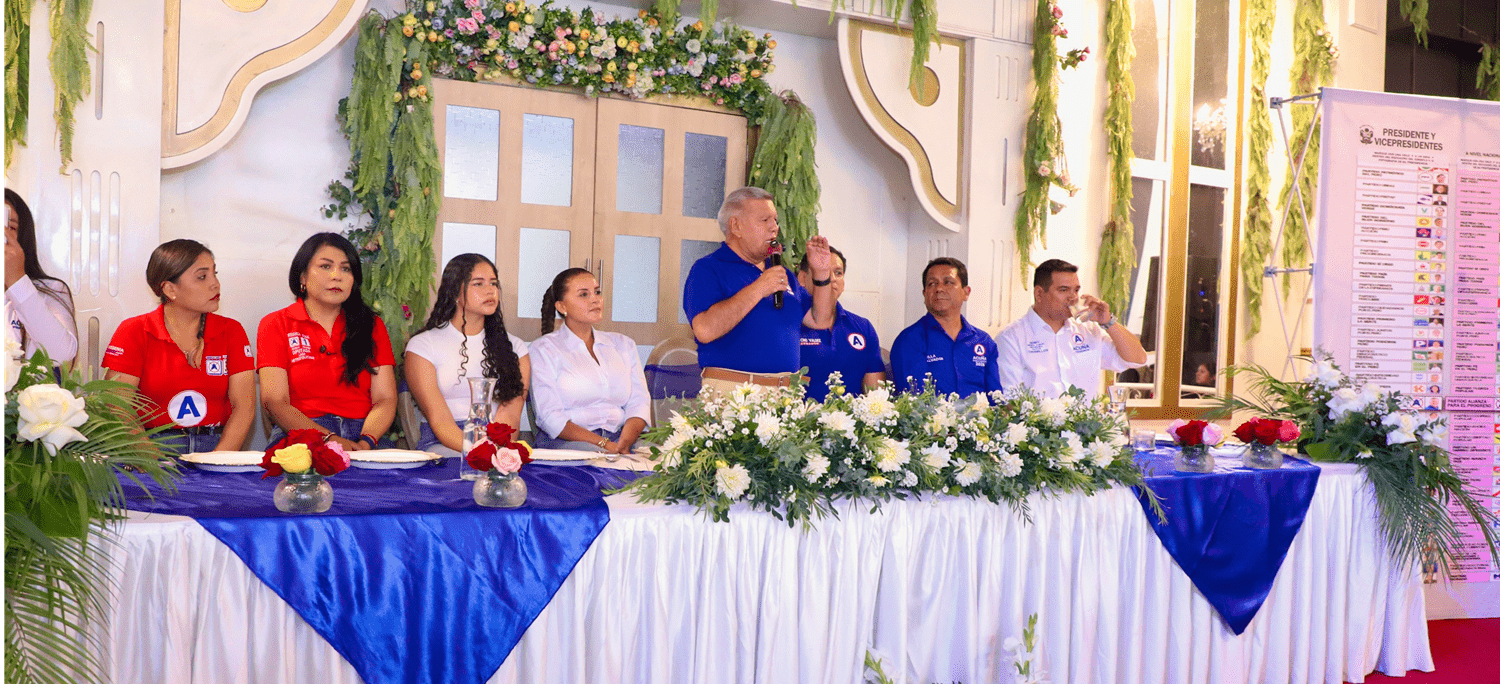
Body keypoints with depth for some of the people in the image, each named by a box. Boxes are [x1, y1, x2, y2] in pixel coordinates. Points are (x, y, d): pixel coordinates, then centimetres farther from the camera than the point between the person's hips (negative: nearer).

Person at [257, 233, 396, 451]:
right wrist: (329, 439, -18)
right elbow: (275, 402, -3)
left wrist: (366, 442, -16)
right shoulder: (275, 325, 9)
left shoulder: (373, 326, 16)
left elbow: (385, 399, 6)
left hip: (362, 433, 3)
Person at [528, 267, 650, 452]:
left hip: (620, 438, 4)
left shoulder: (624, 345, 20)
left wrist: (624, 443, -14)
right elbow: (550, 417, -6)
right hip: (566, 443, -4)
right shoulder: (543, 349, 6)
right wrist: (604, 444, -18)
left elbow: (639, 402, 9)